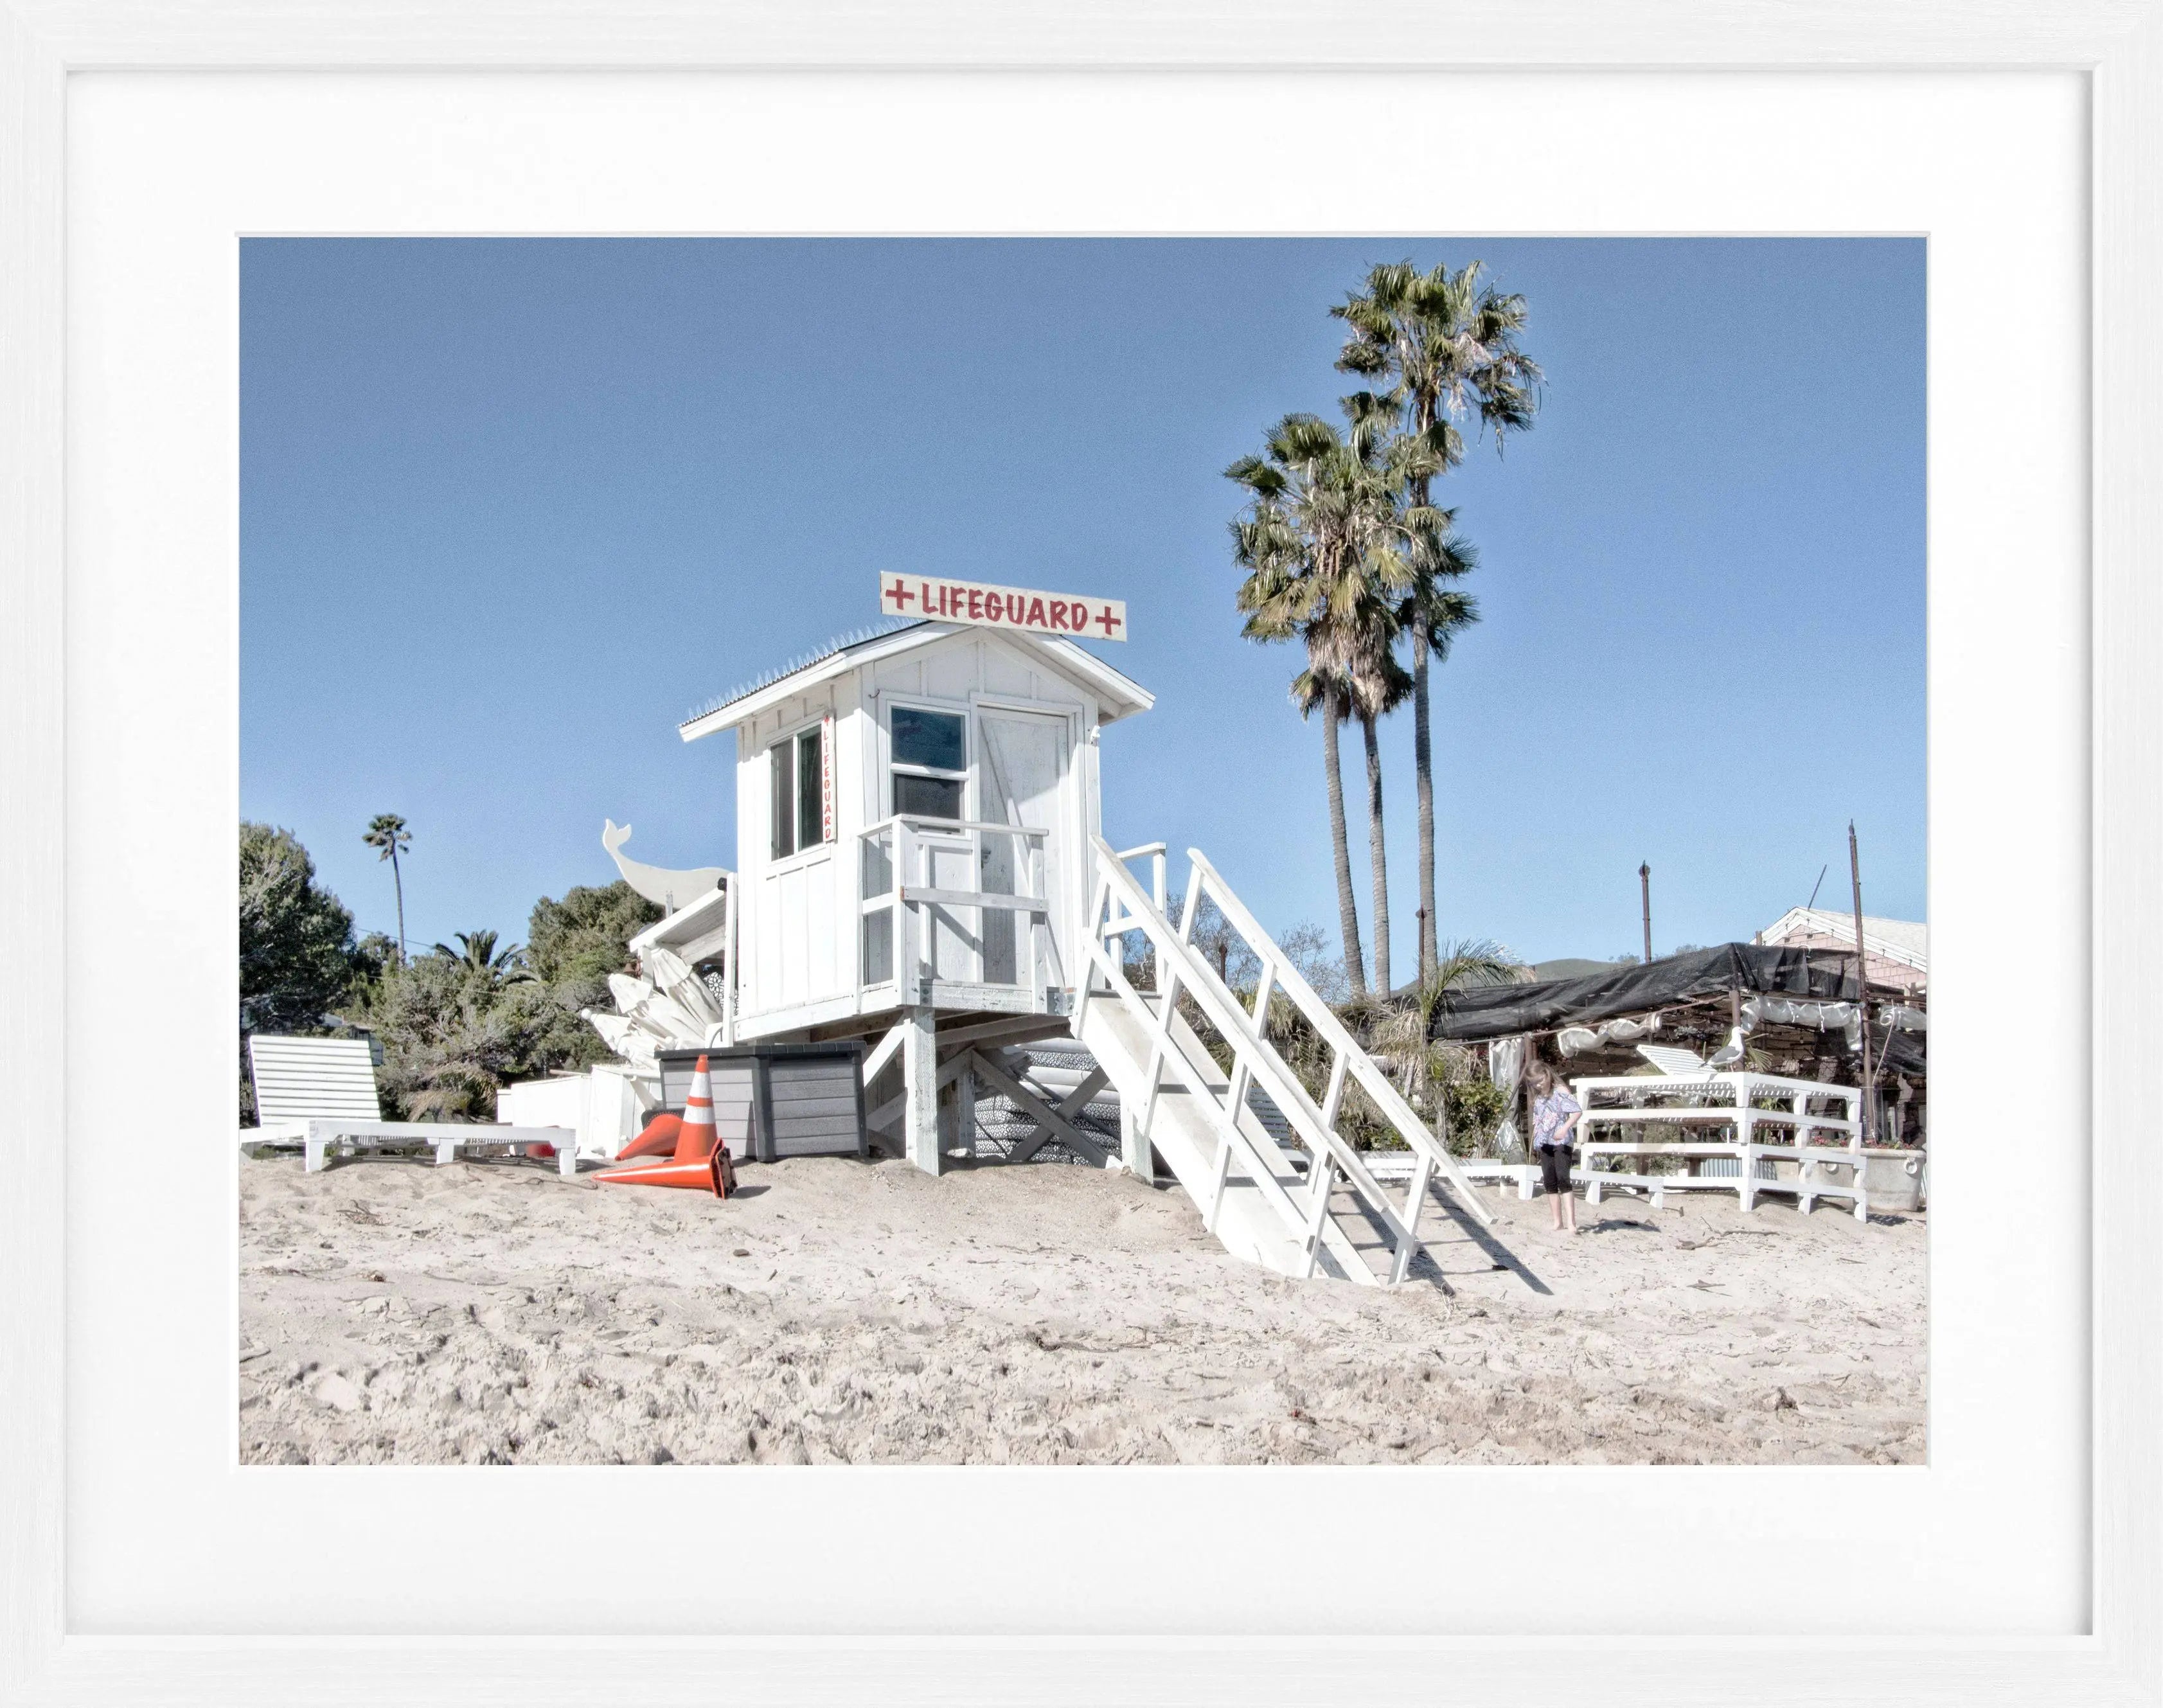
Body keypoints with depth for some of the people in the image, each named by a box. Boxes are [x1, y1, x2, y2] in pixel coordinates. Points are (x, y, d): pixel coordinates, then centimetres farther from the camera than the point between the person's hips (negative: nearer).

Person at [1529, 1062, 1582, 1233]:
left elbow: (1578, 1111, -18)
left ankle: (1571, 1222, -22)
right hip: (1545, 1143, 7)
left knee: (1563, 1179, -18)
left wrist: (1565, 1128, -30)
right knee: (1549, 1183, 6)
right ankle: (1558, 1222, 12)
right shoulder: (1538, 1098, 13)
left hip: (1561, 1142, -7)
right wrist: (1535, 1143, 19)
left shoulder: (1560, 1091, -8)